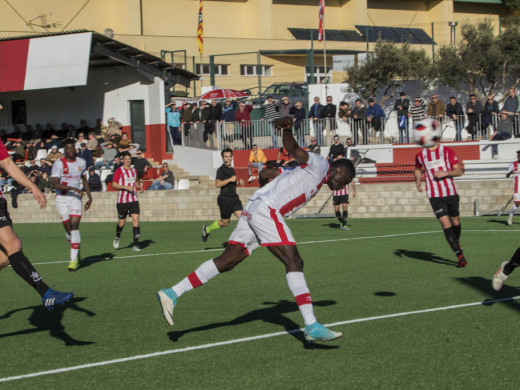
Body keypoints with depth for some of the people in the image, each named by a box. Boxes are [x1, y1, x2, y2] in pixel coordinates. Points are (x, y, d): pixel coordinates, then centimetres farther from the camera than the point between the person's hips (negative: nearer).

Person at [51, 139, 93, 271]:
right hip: (61, 198, -1)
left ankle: (74, 259, -15)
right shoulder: (59, 163, -8)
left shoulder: (81, 162, 5)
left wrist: (89, 197, 15)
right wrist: (72, 188, -23)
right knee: (68, 228, 1)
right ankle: (76, 251, 28)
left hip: (76, 197, 1)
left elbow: (85, 181, 19)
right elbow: (55, 184, -15)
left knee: (74, 225, -13)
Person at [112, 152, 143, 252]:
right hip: (122, 200, -4)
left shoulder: (134, 170, 13)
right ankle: (117, 237, 37)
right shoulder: (119, 171, -5)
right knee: (122, 222, 5)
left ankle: (135, 245, -10)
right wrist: (126, 187, -23)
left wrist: (139, 187, 7)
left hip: (134, 200, 4)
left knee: (136, 220, -10)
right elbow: (114, 184, -13)